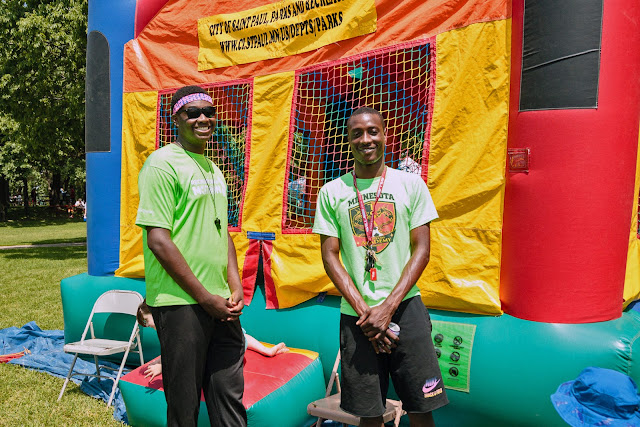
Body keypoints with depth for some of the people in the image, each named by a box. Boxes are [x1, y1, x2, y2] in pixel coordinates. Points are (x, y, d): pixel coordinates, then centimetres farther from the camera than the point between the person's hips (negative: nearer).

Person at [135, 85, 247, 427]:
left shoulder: (212, 169, 15)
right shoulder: (162, 164, -9)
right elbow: (158, 240, -15)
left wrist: (236, 288, 6)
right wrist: (205, 298, -14)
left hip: (221, 304, 7)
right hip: (180, 303, -7)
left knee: (229, 398, 15)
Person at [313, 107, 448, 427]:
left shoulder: (411, 184, 3)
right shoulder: (331, 192, 4)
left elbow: (421, 250, 0)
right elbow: (330, 256, 1)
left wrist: (388, 307, -9)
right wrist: (363, 310, -8)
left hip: (405, 307, 0)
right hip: (356, 314, 1)